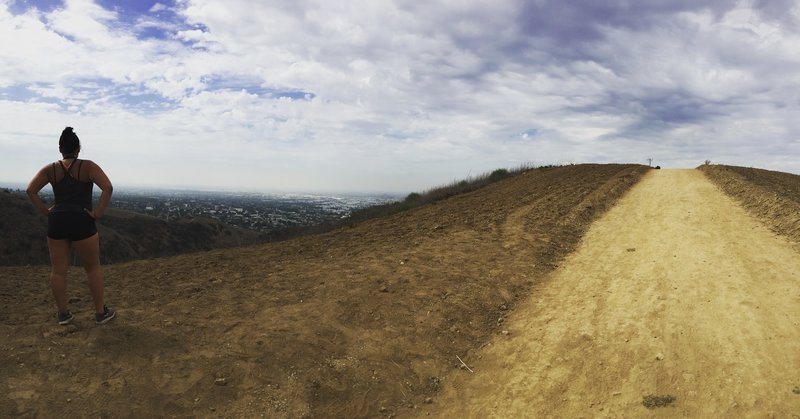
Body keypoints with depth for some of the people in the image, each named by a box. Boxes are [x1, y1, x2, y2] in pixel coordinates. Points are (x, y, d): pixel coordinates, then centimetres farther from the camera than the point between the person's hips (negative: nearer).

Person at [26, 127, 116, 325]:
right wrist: (98, 212, -10)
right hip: (82, 222, -3)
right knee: (93, 268, 8)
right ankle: (101, 312, 12)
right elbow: (108, 187, -17)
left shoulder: (50, 169, 6)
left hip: (56, 222, 3)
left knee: (58, 270, 11)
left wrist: (46, 211, 5)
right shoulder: (88, 166, -4)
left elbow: (31, 191, 0)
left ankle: (63, 314, 19)